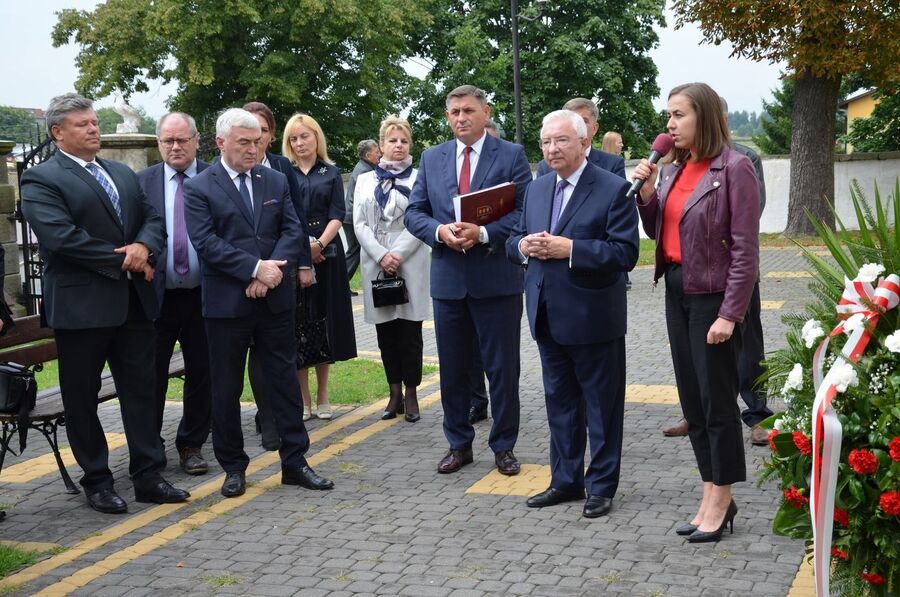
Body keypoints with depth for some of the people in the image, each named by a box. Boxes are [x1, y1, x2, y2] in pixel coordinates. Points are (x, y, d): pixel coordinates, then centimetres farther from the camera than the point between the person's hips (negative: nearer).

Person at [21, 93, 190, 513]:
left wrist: (144, 247, -13)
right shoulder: (41, 180, -7)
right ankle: (96, 482, 18)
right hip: (81, 305, -6)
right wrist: (123, 261, -14)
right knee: (82, 398, 5)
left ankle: (148, 477, 16)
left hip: (133, 302, 6)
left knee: (141, 390, 8)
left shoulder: (123, 174, 16)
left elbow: (153, 217, 11)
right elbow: (62, 237, -18)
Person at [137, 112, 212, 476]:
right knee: (151, 376, 7)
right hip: (156, 295, 0)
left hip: (204, 295, 0)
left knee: (201, 374, 10)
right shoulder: (142, 182, 4)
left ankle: (191, 446, 24)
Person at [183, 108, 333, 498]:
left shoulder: (276, 181, 10)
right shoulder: (199, 188, -3)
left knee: (284, 379, 7)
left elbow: (293, 231, 3)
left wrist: (274, 270, -14)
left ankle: (294, 462, 16)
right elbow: (206, 242, -13)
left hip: (275, 298, 3)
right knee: (226, 388, 6)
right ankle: (233, 468, 18)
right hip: (227, 302, -3)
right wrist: (256, 268, -19)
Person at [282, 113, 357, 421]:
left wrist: (319, 244, -16)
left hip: (326, 253, 1)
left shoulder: (331, 173, 9)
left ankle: (322, 396, 12)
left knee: (325, 321, 4)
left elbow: (337, 216, 1)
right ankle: (303, 398, 7)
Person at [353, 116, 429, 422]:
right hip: (375, 264, 3)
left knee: (410, 331, -1)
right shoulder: (365, 180, 12)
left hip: (410, 263, -3)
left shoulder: (419, 179, 2)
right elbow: (360, 224, 5)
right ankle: (395, 393, 14)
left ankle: (411, 394, 6)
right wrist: (381, 256, -9)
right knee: (385, 333, 6)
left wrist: (398, 255, -15)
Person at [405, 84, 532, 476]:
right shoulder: (432, 159, 9)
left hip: (496, 278, -3)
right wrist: (440, 231, -12)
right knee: (452, 368, 11)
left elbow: (525, 211, -8)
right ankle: (458, 444, 24)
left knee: (502, 367, 4)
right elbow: (414, 212, 8)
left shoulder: (511, 155, -1)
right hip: (448, 278, 4)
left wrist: (483, 232, -20)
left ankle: (503, 446, 17)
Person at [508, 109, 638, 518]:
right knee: (559, 401, 16)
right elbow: (514, 241, 15)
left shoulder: (612, 190, -11)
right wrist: (524, 246, -9)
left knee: (602, 404, 5)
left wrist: (569, 249, -24)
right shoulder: (536, 189, 11)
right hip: (549, 316, 7)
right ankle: (566, 480, 28)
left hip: (593, 317, -6)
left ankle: (602, 486, 17)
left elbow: (625, 252, -18)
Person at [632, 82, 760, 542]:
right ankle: (713, 498, 22)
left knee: (716, 399, 1)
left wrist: (730, 314, -18)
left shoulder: (733, 169, -13)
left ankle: (720, 501, 13)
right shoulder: (676, 169, 9)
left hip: (713, 294, -8)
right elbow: (656, 232, 14)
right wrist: (647, 191, -3)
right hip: (677, 291, 8)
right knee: (692, 399, 12)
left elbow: (745, 248, -15)